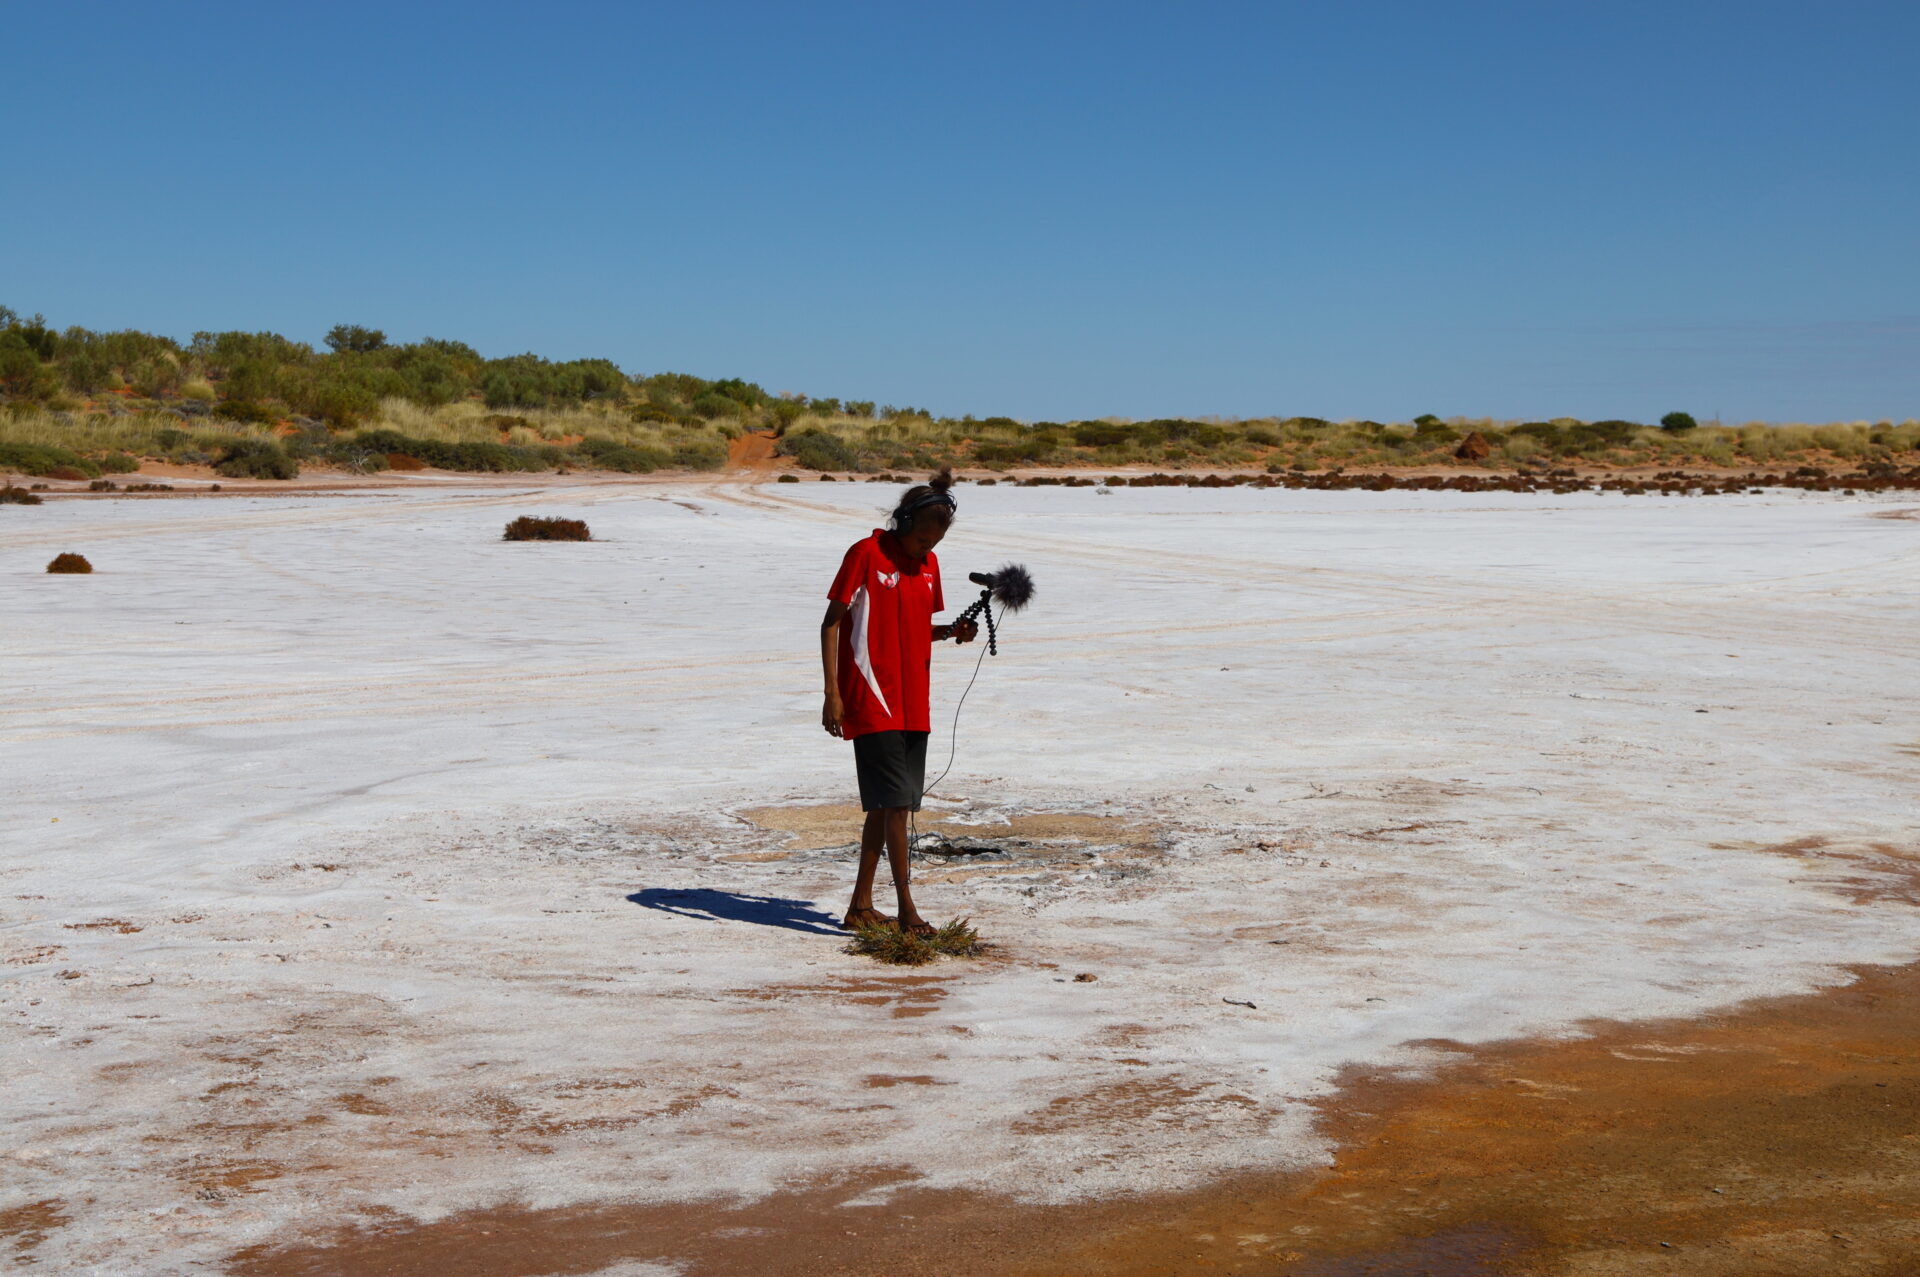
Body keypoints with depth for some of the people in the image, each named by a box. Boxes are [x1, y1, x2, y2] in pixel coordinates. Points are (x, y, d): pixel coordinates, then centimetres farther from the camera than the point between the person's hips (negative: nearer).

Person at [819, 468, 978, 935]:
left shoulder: (928, 563, 11)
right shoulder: (867, 554, -9)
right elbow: (831, 624, -8)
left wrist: (952, 631, 0)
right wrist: (832, 694, -13)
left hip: (913, 703, 7)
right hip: (872, 701, -7)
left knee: (885, 803, 9)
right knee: (896, 800, -10)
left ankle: (861, 905, 17)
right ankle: (906, 909, -6)